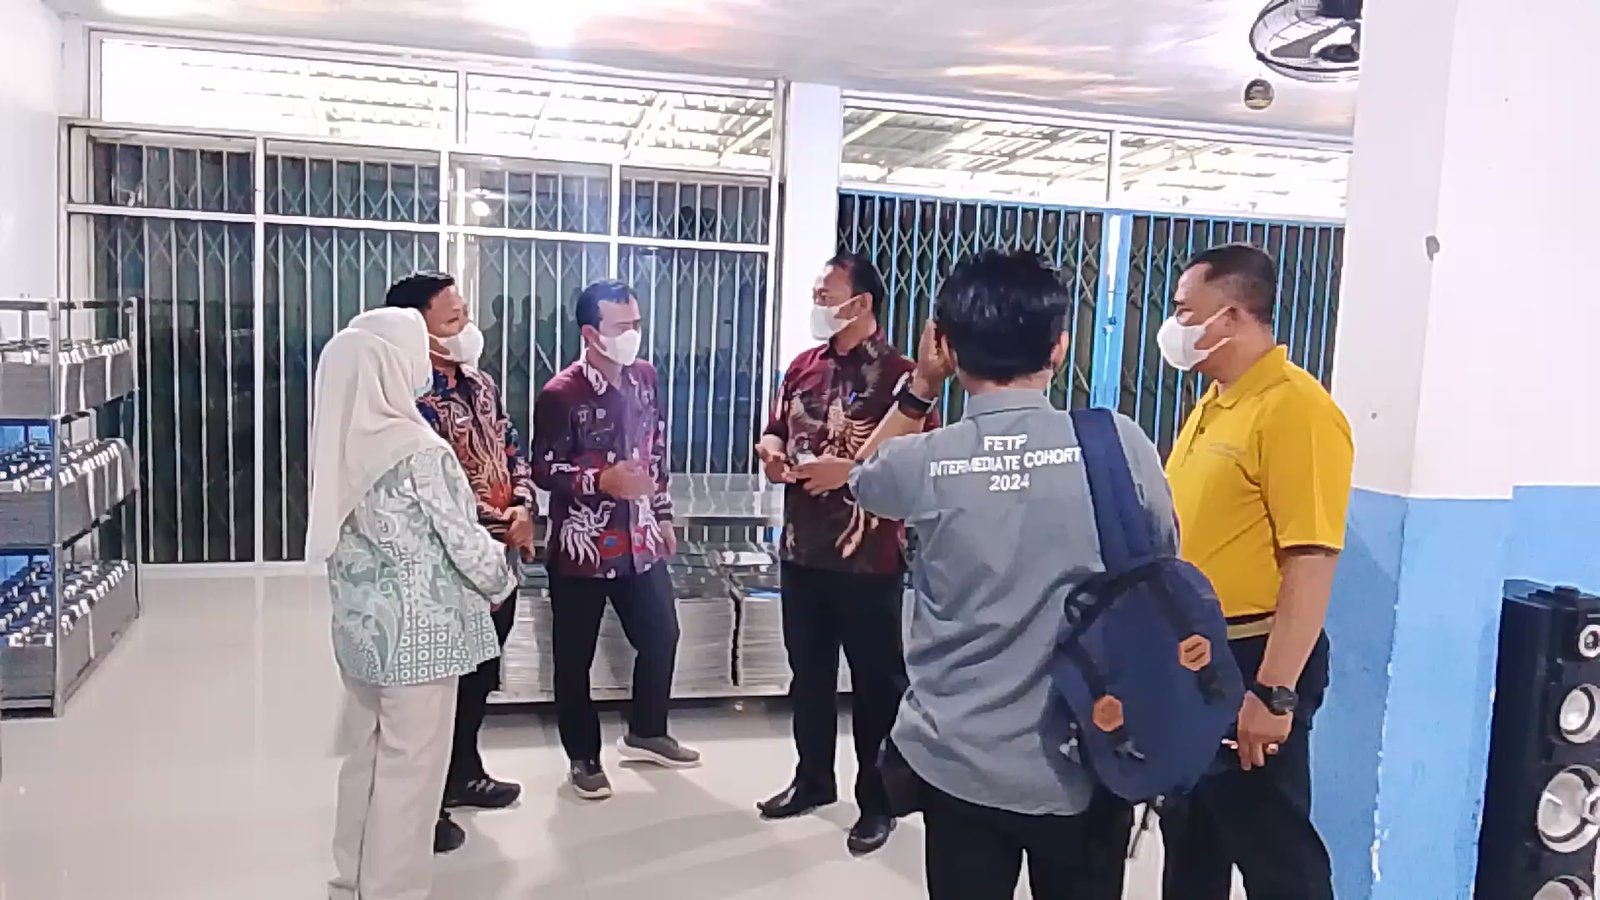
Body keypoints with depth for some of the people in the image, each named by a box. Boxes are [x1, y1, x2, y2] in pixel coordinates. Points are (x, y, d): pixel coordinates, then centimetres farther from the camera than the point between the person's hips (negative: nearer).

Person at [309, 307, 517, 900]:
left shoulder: (343, 443, 1)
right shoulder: (420, 450, -20)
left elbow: (342, 534, 8)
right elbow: (463, 539, -16)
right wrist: (501, 582, 2)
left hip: (359, 624, 8)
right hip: (417, 630, -8)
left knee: (366, 755, 19)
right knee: (410, 765, 6)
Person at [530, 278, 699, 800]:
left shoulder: (645, 376, 3)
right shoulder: (561, 393, -15)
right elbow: (543, 469, -12)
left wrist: (663, 513, 15)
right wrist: (602, 479, -27)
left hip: (639, 540, 6)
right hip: (581, 547, -6)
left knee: (660, 635, 15)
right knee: (575, 658, 7)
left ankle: (645, 734, 36)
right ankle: (583, 758, 25)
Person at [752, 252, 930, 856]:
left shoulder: (898, 375, -12)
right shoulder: (803, 367, 8)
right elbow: (774, 432, 19)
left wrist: (849, 471, -22)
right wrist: (771, 453, -3)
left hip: (870, 557, -6)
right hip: (802, 548, 7)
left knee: (876, 680, 7)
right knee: (808, 671, 18)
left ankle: (877, 800, 21)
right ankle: (813, 778, 35)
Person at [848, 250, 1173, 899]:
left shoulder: (924, 462, -12)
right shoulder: (1120, 443, -12)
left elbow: (861, 478, 13)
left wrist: (919, 389, 9)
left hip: (959, 764, 0)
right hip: (1087, 764, 0)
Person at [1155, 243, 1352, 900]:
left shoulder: (1294, 409, -17)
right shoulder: (1213, 403, 12)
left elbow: (1312, 561, -22)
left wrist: (1274, 693, -24)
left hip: (1248, 662, -9)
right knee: (1190, 843, 21)